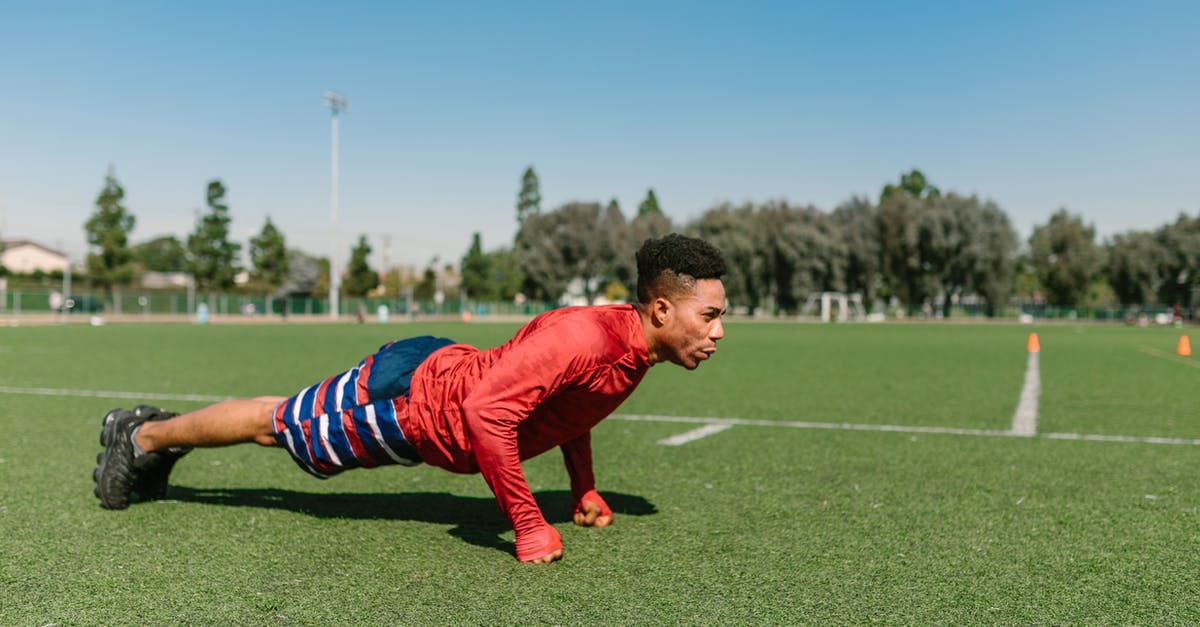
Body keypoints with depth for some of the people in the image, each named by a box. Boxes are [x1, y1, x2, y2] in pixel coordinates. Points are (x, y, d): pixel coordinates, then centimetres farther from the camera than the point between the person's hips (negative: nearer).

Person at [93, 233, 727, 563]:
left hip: (441, 380, 8)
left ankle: (154, 434, 48)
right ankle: (142, 436, 40)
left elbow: (567, 406, 14)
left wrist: (584, 491, 11)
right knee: (274, 423, 14)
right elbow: (487, 410, -41)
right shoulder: (585, 336, -36)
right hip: (407, 392, -8)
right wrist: (529, 529, -34)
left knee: (292, 424, 25)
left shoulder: (639, 347, -6)